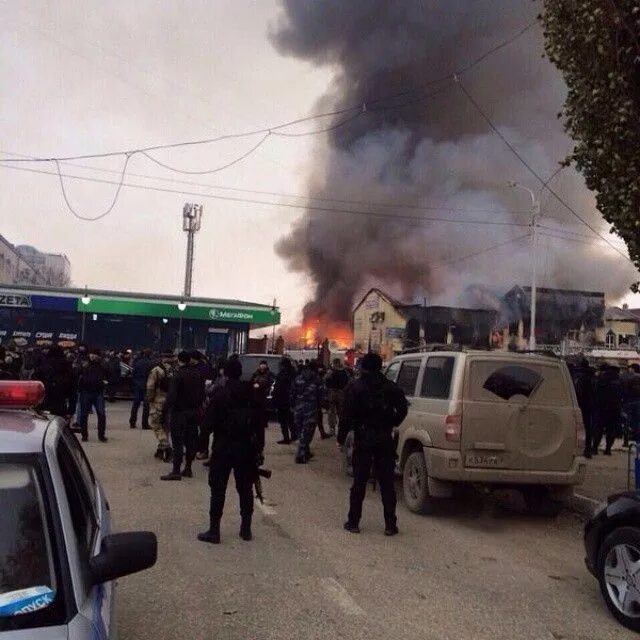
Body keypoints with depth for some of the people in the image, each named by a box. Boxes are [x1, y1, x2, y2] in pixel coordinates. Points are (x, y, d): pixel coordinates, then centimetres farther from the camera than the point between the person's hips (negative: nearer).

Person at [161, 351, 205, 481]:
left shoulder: (179, 375, -14)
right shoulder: (198, 374, 6)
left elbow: (172, 395, -20)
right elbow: (202, 393, 11)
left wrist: (166, 408, -13)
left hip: (180, 411, -6)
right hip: (194, 411, 6)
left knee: (178, 441, -4)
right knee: (191, 440, 12)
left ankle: (176, 471, -5)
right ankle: (188, 468, 18)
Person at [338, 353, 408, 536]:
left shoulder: (355, 388, -5)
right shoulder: (391, 387, 3)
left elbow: (347, 415, -9)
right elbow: (402, 410, -1)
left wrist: (341, 437, -1)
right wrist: (390, 424, 12)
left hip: (363, 439, -2)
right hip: (385, 439, 2)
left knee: (359, 481, 7)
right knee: (387, 482, 7)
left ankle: (353, 521, 11)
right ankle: (390, 524, 7)